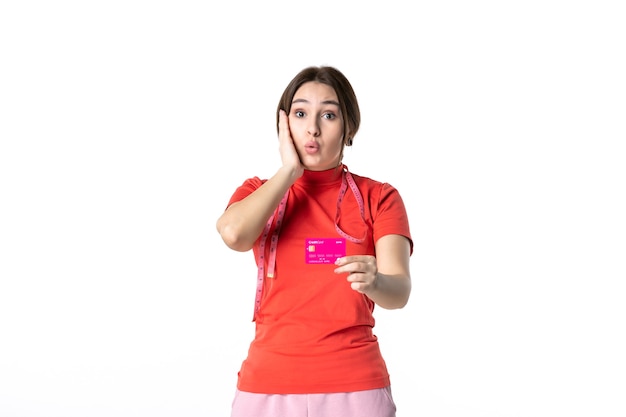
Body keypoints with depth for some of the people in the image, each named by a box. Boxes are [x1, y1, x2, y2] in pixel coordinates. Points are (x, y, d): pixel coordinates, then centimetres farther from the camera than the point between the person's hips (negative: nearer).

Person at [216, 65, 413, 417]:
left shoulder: (379, 198, 0)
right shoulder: (259, 193, 6)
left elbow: (400, 290, -14)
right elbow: (234, 234, -17)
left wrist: (374, 282, -36)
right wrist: (290, 170, -8)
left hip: (356, 385, -1)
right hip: (267, 384, 1)